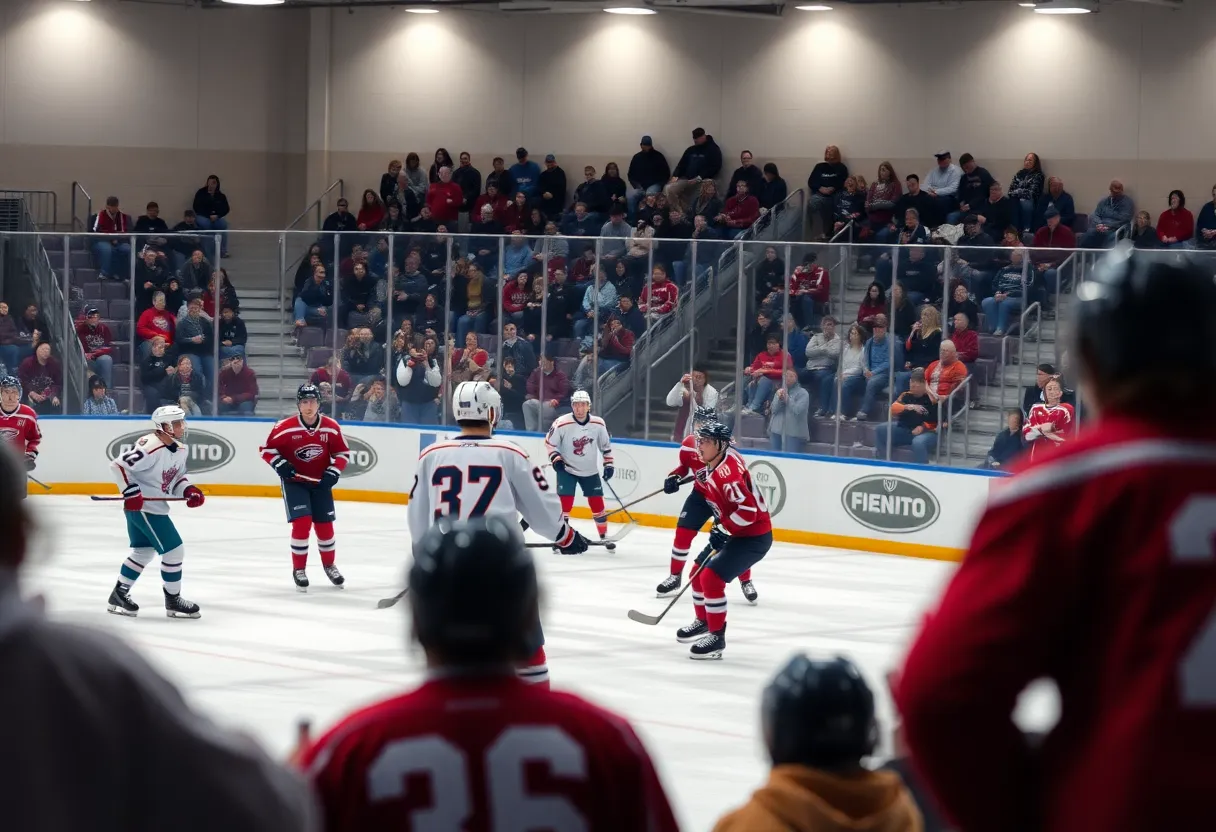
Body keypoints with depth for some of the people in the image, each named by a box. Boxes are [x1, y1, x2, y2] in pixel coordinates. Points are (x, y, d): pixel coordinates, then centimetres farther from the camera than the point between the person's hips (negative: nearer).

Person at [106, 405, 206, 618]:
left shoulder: (181, 450, 4)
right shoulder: (151, 447, -25)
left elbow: (176, 477, 17)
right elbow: (119, 465, -24)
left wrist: (189, 490, -2)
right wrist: (131, 492, -27)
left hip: (154, 506, 10)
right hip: (141, 505, -10)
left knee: (143, 552, 21)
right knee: (174, 550, -6)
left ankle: (119, 596, 31)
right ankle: (173, 601, 8)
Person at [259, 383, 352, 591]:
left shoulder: (331, 427, -11)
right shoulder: (285, 428, -19)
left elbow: (343, 453, 1)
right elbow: (267, 449, -7)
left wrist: (333, 472, -13)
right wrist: (279, 464, -23)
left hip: (319, 482, 3)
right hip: (294, 481, -3)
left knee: (325, 525, 8)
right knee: (302, 523, -15)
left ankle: (329, 566, 32)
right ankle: (298, 570, 0)